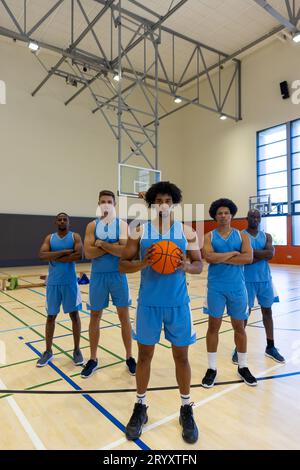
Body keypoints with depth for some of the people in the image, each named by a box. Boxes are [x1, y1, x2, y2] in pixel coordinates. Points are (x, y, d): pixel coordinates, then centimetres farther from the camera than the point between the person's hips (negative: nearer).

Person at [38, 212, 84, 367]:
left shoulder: (75, 236, -1)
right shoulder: (49, 238, 5)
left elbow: (79, 255, -18)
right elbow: (42, 255, -13)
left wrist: (55, 258, -15)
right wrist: (65, 252, -19)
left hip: (70, 282, -2)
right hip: (53, 283, 2)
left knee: (74, 315, 4)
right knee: (51, 316, 10)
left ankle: (77, 350, 19)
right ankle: (48, 351, 25)